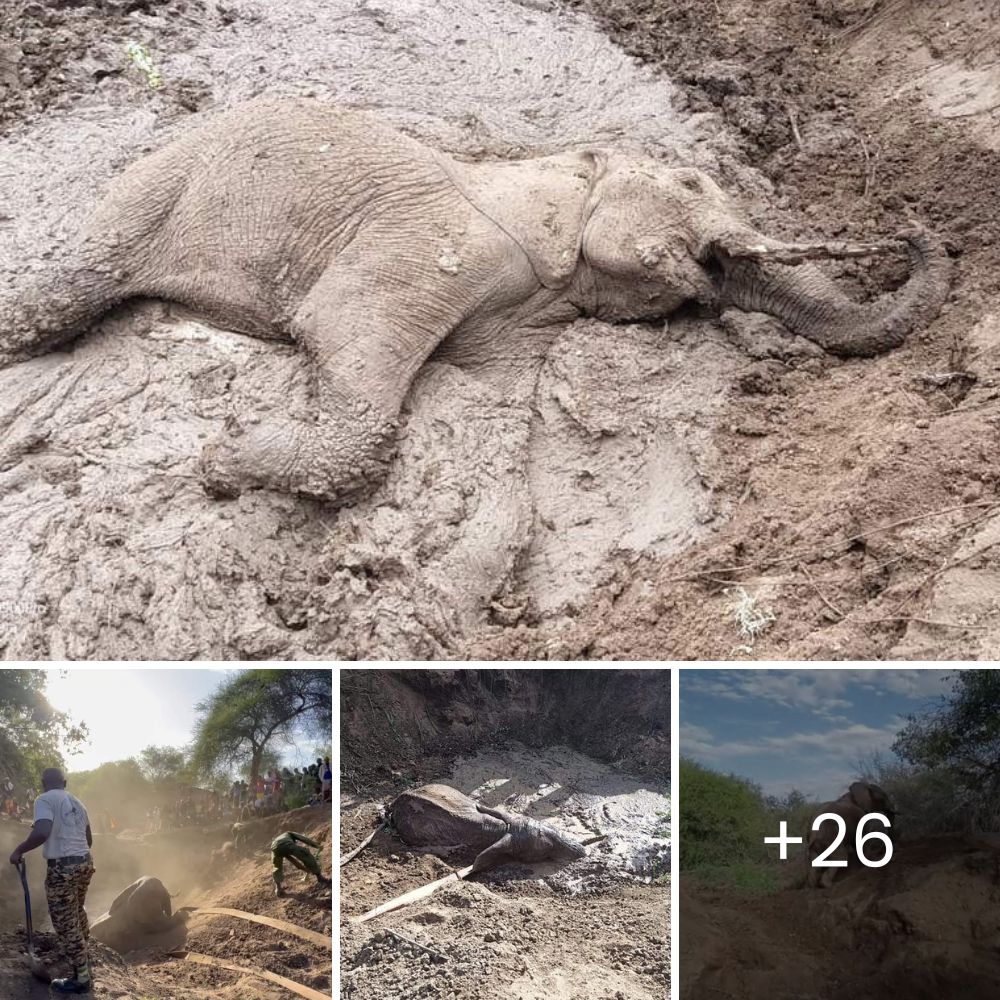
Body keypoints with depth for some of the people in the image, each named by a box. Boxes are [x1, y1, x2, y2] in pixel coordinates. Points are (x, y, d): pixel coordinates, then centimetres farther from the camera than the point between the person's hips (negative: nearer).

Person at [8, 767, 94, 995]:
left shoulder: (44, 800, -9)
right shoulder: (77, 802, 15)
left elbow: (42, 832, -27)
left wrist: (19, 850, -13)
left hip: (62, 868, -7)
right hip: (85, 862, 8)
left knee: (66, 924, 3)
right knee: (77, 912, 29)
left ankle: (81, 979, 8)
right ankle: (82, 954, 46)